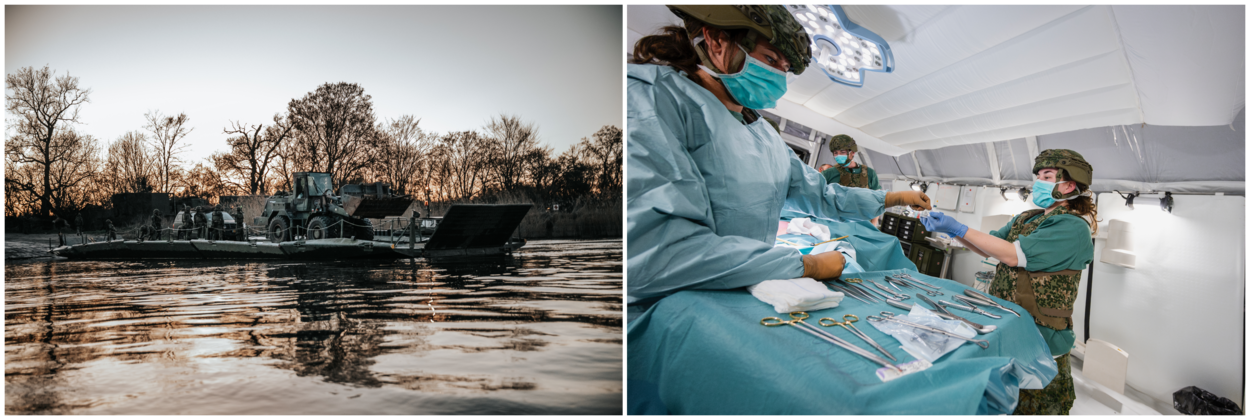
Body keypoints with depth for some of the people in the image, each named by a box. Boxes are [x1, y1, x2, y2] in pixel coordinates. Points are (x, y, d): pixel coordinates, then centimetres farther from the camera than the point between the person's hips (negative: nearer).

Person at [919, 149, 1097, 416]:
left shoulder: (1072, 227, -14)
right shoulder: (1026, 219, 12)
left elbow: (1013, 255, -22)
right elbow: (987, 248, 13)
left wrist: (958, 229, -20)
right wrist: (949, 228, -2)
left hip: (1038, 336, -7)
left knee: (1031, 407, 4)